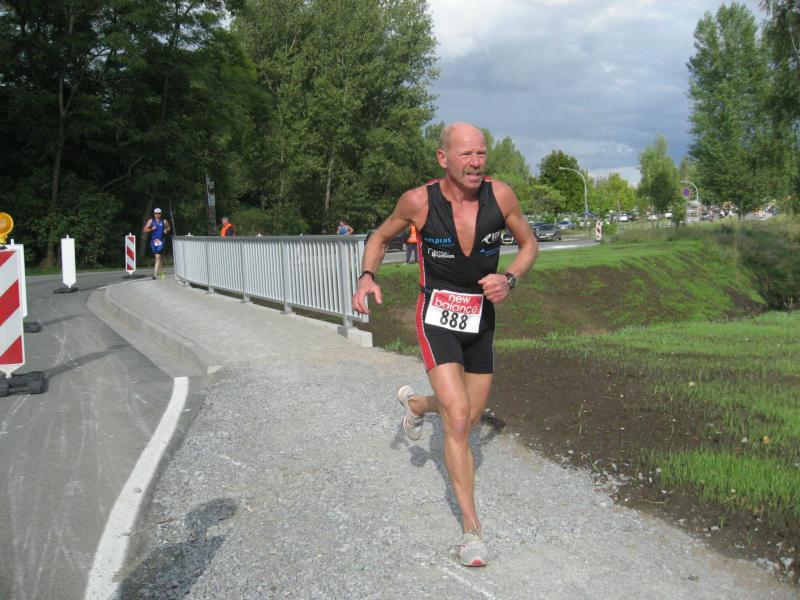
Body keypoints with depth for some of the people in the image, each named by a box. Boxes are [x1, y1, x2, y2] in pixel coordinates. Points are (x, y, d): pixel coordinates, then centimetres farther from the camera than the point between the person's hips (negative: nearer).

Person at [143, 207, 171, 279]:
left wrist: (166, 230, 1)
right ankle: (163, 273, 29)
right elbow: (144, 230, 1)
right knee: (158, 258, 13)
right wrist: (151, 229, -16)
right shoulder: (151, 221, 4)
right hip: (153, 241, 2)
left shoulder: (164, 221, 3)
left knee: (158, 257, -15)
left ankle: (155, 274, -19)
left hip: (160, 241, -2)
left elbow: (168, 227, 23)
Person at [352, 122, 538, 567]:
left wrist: (510, 279, -16)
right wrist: (368, 276, -16)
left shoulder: (500, 195, -11)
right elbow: (381, 236, 2)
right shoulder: (419, 201, -16)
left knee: (471, 416, 17)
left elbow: (529, 243, 3)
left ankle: (414, 403, 51)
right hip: (437, 319, -4)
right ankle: (472, 528, 0)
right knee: (458, 419, -15)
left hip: (481, 319, 4)